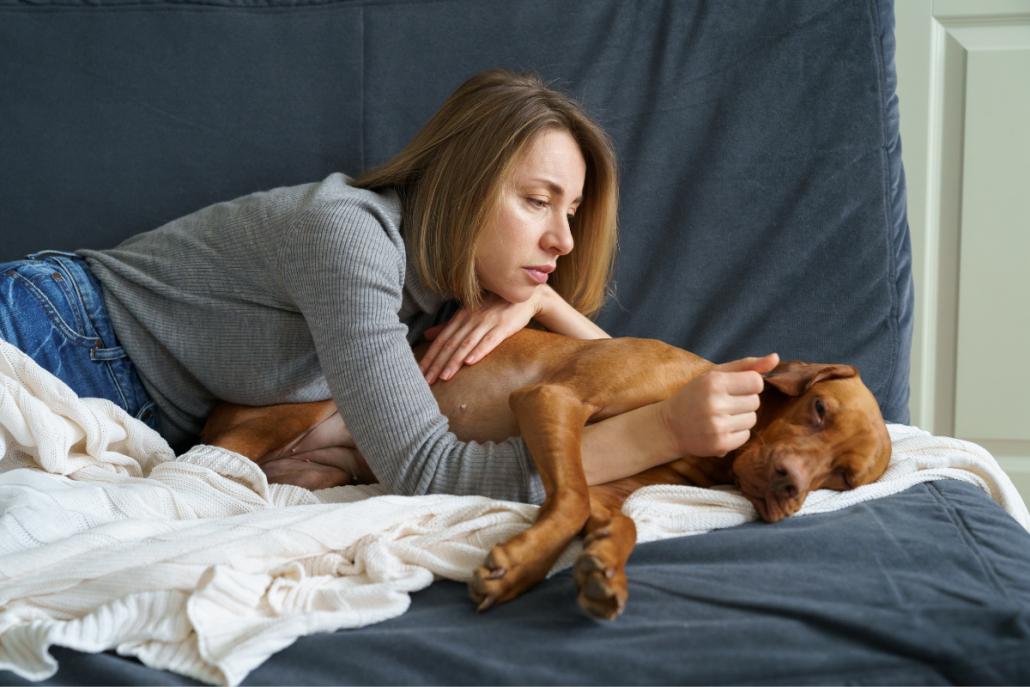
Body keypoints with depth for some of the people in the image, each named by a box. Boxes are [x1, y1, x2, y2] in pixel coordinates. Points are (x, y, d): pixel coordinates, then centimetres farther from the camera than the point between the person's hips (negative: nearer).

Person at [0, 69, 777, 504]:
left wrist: (541, 299, -16)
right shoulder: (348, 230, -26)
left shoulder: (448, 279, -1)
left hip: (146, 433, 7)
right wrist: (664, 429, -39)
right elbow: (423, 472, -34)